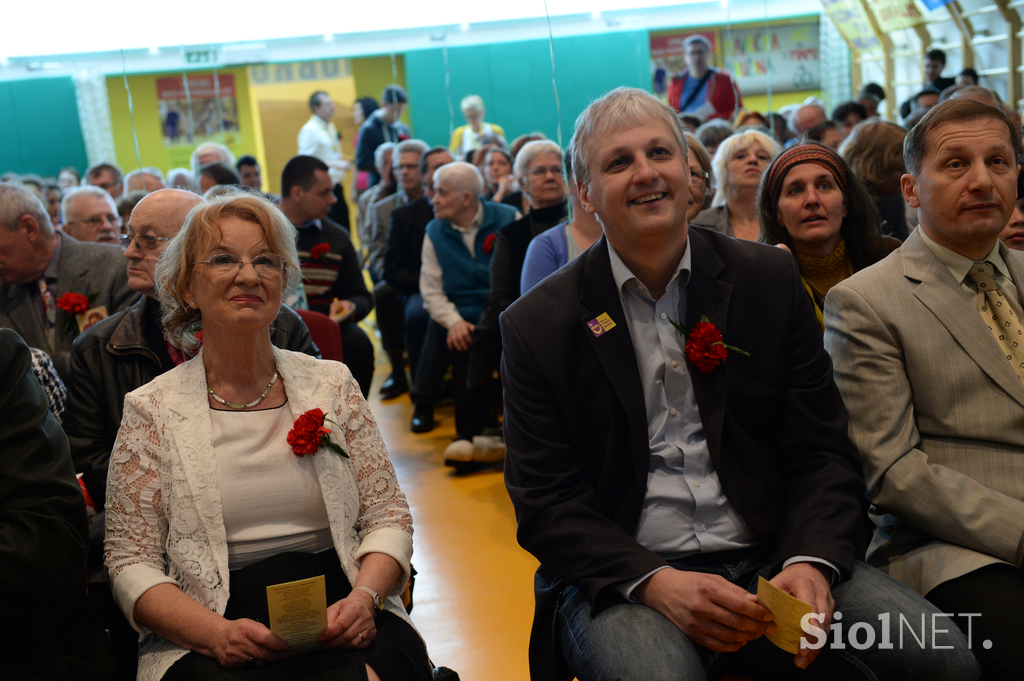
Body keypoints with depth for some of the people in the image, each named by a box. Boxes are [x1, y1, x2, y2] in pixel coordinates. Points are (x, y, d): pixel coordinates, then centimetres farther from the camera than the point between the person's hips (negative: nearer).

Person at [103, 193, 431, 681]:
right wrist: (216, 632, -16)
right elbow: (132, 563, 1)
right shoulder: (151, 410, 4)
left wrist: (365, 596, -10)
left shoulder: (332, 384, 10)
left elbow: (388, 516, 10)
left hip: (342, 627, 2)